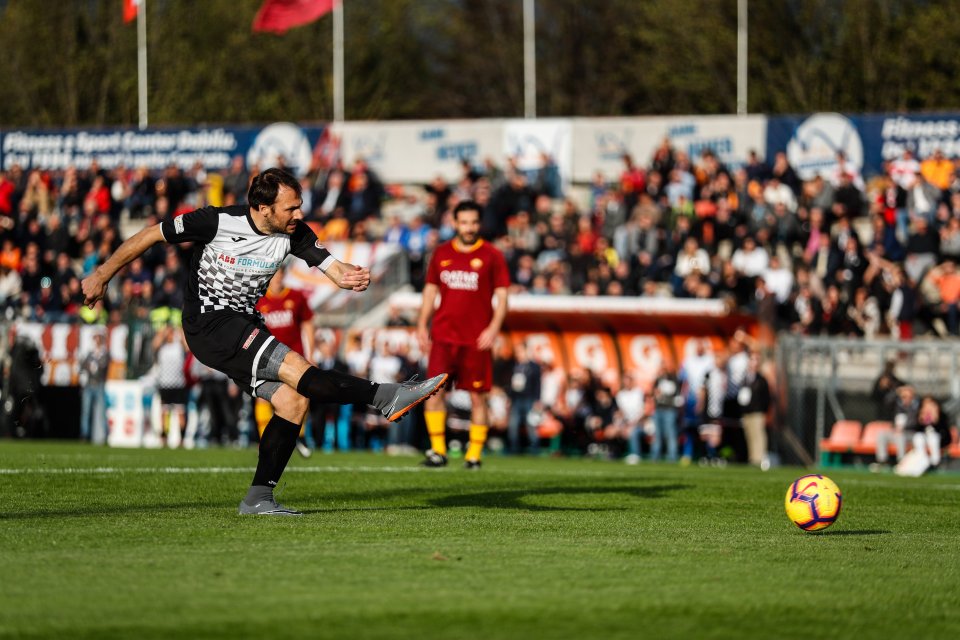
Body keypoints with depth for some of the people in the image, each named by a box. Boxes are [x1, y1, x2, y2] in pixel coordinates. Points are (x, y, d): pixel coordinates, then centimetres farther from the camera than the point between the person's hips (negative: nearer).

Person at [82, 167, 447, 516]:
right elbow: (150, 236, -8)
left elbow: (334, 268, -6)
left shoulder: (293, 234, -4)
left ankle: (259, 498, -3)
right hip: (208, 326, -7)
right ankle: (387, 398, -26)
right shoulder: (217, 222, -19)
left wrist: (353, 277, -32)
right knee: (297, 370, -24)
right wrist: (102, 276, -1)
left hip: (242, 325, 7)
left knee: (293, 400, -9)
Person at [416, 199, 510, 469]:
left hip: (476, 340, -2)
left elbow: (502, 295, 0)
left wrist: (494, 327, -12)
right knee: (434, 389, -10)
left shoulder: (492, 256, 1)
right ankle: (437, 450, -4)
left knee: (478, 396, 1)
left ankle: (474, 454, 9)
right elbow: (431, 290, 16)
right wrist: (422, 325, 8)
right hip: (443, 335, 2)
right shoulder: (442, 253, 10)